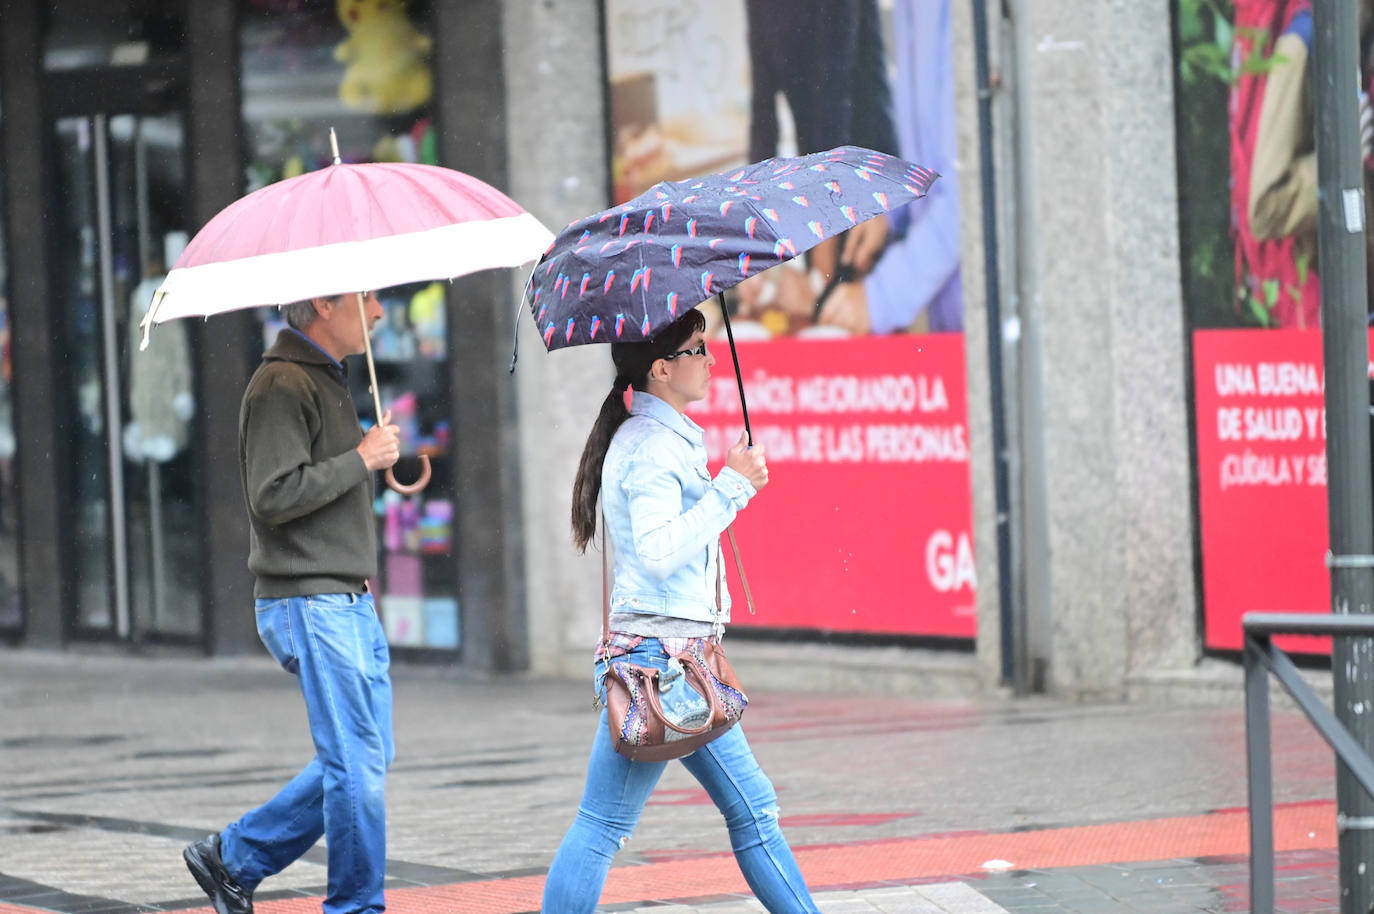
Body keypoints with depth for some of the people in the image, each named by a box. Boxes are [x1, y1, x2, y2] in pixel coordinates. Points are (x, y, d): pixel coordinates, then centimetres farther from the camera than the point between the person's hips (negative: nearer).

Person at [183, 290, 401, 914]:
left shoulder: (328, 379, 18)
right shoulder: (281, 385, -14)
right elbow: (274, 494, -23)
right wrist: (361, 459, -17)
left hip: (350, 604, 10)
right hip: (308, 604, -10)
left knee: (363, 759, 10)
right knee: (356, 762, -9)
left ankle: (234, 858, 19)